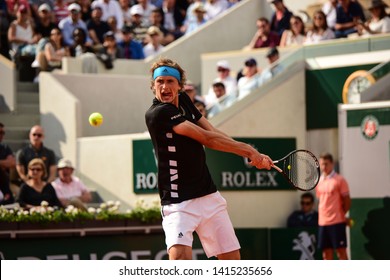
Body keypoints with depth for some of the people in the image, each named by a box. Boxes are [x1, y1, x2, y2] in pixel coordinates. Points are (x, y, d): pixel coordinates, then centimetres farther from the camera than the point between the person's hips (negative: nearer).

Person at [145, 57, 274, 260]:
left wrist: (254, 156, -8)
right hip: (179, 203, -8)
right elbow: (207, 139, -19)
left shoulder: (184, 101, 7)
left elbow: (215, 134, 4)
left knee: (232, 258, 11)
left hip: (209, 196, 8)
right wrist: (249, 150, -14)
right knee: (179, 255, -29)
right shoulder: (157, 113, -17)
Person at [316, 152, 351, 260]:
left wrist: (341, 214, -2)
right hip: (322, 222, 6)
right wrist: (323, 214, 8)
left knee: (341, 251, -5)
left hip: (337, 222, -6)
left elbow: (347, 201, -4)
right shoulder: (319, 181, 12)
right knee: (326, 253, 6)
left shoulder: (339, 180, -6)